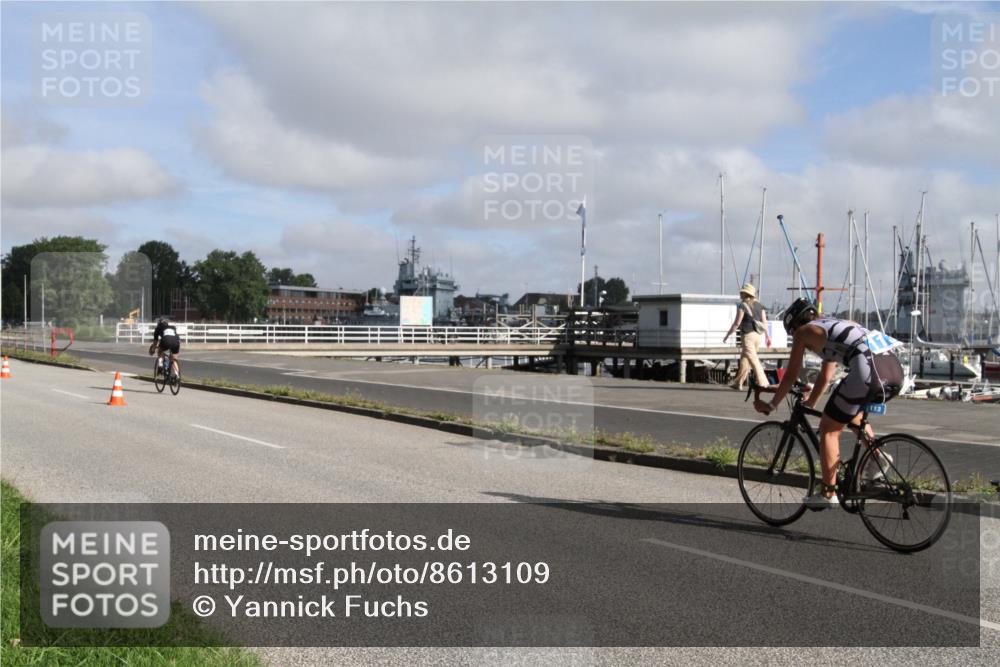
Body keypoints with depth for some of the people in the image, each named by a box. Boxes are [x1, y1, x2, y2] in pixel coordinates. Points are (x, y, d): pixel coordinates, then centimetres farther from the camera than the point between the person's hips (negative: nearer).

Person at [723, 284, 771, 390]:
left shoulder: (742, 305, -8)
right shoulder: (759, 305, 12)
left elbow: (737, 323, -9)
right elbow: (764, 322, 9)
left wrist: (727, 335, -1)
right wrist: (767, 336, 12)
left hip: (747, 335, -8)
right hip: (757, 335, 8)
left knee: (753, 360, -8)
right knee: (744, 359, 16)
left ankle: (762, 383, -14)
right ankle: (738, 383, 20)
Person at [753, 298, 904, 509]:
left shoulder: (803, 331, 15)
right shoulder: (836, 324, 36)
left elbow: (791, 375, 18)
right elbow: (826, 376, 44)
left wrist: (771, 405, 30)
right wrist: (810, 402, 54)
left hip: (868, 372, -8)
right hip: (895, 371, 8)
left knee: (828, 428, 7)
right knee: (853, 413, 34)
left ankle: (828, 493, 8)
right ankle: (878, 457, 20)